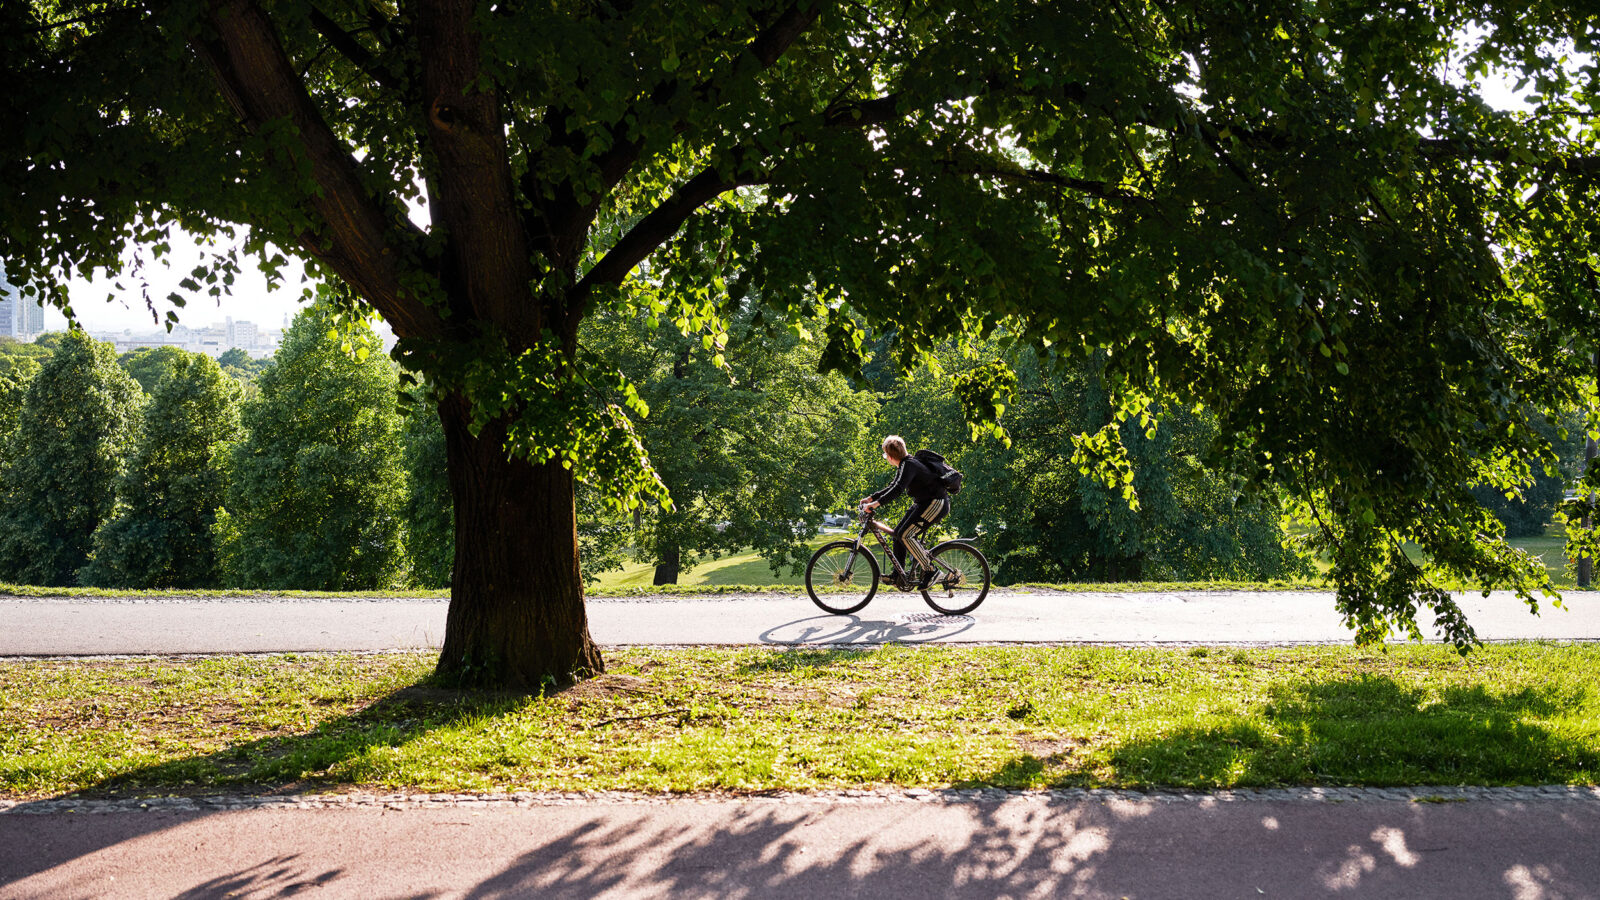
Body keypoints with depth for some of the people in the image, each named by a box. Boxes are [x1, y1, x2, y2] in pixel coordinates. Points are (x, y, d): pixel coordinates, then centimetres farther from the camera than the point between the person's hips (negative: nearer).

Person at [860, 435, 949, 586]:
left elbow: (898, 489, -35)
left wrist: (877, 503, -41)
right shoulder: (904, 465, 11)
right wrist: (870, 498, 14)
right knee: (898, 533, 8)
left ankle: (929, 572, -11)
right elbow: (893, 487, 21)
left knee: (905, 535, -17)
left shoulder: (909, 465, -20)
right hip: (922, 503, 10)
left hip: (935, 504, -10)